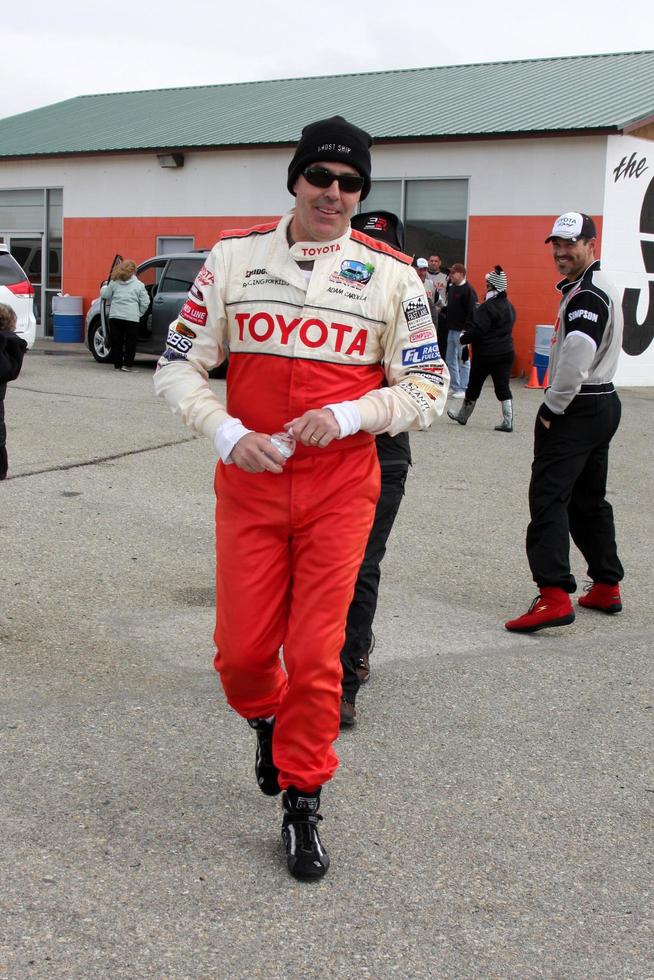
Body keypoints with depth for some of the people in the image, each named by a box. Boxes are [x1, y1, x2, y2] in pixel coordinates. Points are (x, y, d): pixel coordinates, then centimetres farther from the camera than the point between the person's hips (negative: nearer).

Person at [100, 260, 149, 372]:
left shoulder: (114, 283, 8)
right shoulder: (139, 285, 4)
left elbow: (105, 295, 13)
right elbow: (145, 302, 1)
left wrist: (103, 288, 34)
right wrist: (139, 313, 13)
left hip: (115, 316, 2)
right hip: (132, 317, -2)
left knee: (116, 341, 9)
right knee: (130, 342, 5)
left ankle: (117, 364, 11)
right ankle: (127, 364, -1)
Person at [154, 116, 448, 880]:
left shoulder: (390, 274, 1)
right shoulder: (235, 255, 2)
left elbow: (428, 389, 2)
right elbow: (178, 367, 4)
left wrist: (346, 415, -14)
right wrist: (227, 434, -13)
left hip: (340, 487, -1)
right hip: (248, 481, 1)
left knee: (316, 653, 0)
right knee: (241, 650, 4)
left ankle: (302, 803, 19)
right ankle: (268, 721, 40)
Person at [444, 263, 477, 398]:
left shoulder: (468, 290, -12)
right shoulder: (451, 288, 13)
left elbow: (471, 311, -17)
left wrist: (466, 329, -20)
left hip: (462, 331, -9)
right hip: (451, 330, 9)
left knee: (463, 360, -3)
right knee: (450, 359, 13)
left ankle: (463, 389, 1)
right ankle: (454, 386, 21)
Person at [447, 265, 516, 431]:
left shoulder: (487, 307, -18)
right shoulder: (509, 307, 9)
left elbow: (477, 331, -22)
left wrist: (463, 338, -4)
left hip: (485, 355, -7)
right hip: (506, 352, 7)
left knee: (474, 386, 10)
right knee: (503, 387, 5)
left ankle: (462, 416, 26)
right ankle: (507, 422, -2)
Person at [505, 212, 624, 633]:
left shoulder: (587, 293, -17)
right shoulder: (600, 287, 17)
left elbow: (577, 357, -28)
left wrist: (553, 408, -18)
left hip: (576, 409, -11)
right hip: (604, 404, 11)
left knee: (548, 496, -13)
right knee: (589, 499, 17)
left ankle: (554, 596, -20)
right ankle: (607, 587, 24)